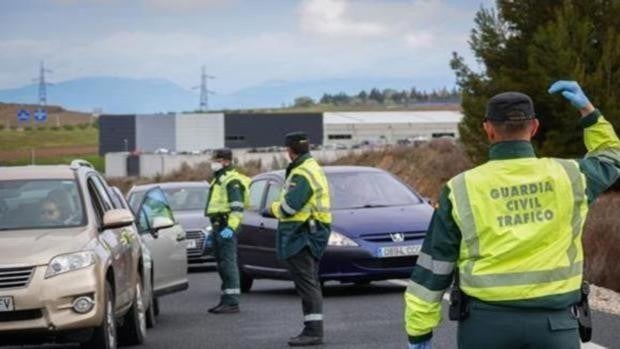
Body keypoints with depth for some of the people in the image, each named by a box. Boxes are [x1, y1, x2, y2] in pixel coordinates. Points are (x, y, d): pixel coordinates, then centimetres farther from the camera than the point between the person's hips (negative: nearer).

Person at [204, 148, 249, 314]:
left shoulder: (232, 181, -10)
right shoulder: (218, 180, 23)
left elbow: (237, 207, -20)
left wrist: (230, 227, -28)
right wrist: (213, 230, 27)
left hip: (226, 227, -11)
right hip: (218, 226, 11)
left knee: (228, 263, -13)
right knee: (222, 264, 13)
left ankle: (232, 302, -15)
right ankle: (225, 300, 19)